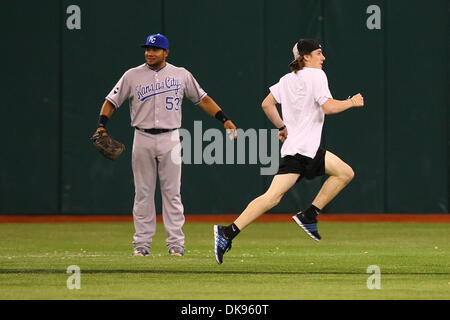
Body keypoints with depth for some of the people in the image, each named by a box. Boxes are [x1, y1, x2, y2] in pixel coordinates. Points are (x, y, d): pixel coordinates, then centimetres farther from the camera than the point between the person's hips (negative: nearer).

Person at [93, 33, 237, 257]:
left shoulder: (181, 75, 6)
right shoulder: (133, 76, 4)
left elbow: (202, 99, 12)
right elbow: (111, 101, 5)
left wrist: (224, 119, 3)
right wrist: (101, 125, -10)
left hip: (170, 140, 0)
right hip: (143, 139, 0)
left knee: (172, 192, -2)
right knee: (143, 193, 2)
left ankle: (175, 243, 0)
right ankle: (142, 243, 6)